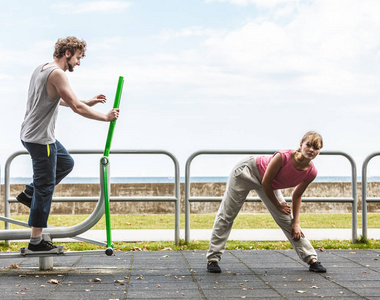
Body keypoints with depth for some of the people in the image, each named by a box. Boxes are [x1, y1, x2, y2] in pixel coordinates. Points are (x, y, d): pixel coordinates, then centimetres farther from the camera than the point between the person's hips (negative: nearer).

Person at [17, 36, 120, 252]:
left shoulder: (41, 69, 12)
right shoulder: (57, 74, -19)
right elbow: (77, 107, -23)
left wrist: (87, 103, 22)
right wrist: (106, 117, -12)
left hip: (32, 135, 10)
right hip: (40, 139, -10)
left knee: (66, 163, 26)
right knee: (45, 187, -3)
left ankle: (29, 194, 24)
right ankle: (36, 240, 3)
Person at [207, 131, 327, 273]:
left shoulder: (311, 172, -19)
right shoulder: (283, 157, -37)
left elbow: (297, 195, -1)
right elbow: (266, 183, -24)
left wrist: (296, 223, 0)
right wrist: (278, 205, -10)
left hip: (270, 185, 5)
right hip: (248, 170, -5)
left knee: (287, 220, 4)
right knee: (226, 215, -2)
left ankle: (311, 259, 11)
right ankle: (213, 259, 9)